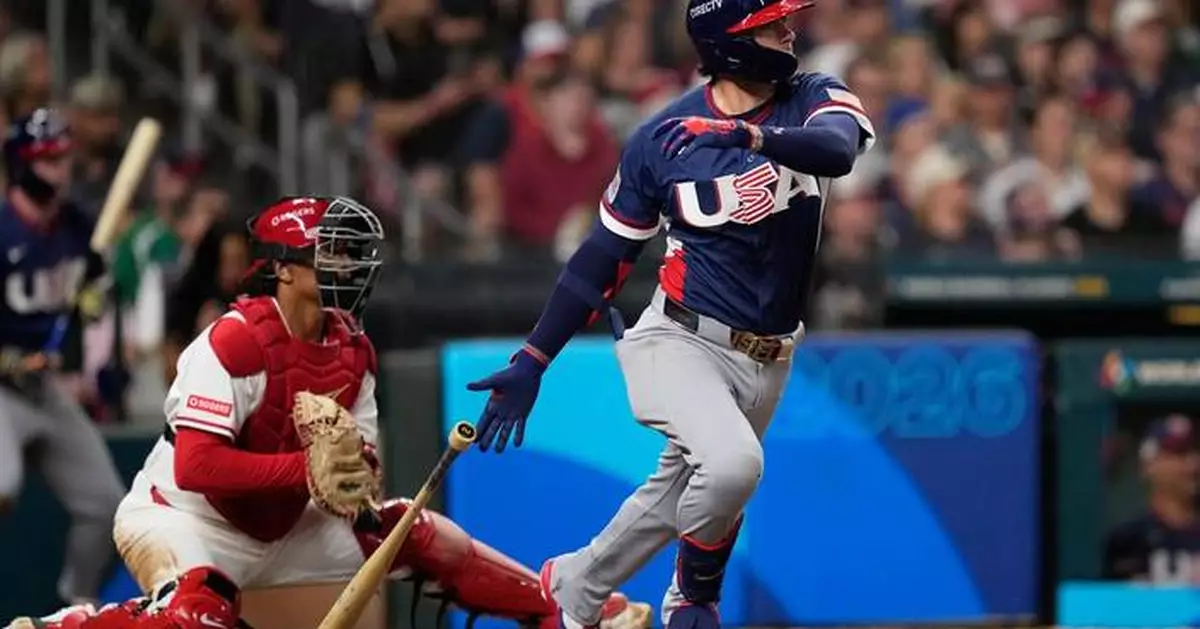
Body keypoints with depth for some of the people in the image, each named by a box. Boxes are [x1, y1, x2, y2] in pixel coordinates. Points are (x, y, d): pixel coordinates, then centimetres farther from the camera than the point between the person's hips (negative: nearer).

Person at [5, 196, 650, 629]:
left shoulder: (352, 350, 2)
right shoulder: (235, 341, -23)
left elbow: (361, 456, 6)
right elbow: (194, 466, -30)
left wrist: (357, 480, -20)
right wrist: (307, 469, -34)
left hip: (287, 528, 8)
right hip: (184, 517, -8)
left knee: (421, 535, 2)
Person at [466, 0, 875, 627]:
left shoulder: (814, 101, -2)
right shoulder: (663, 135, -5)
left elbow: (838, 149, -27)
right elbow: (602, 257, 2)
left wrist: (750, 136, -45)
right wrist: (531, 362, 0)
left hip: (766, 362, 4)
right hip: (681, 341, -3)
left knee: (678, 496, 15)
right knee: (732, 462, -28)